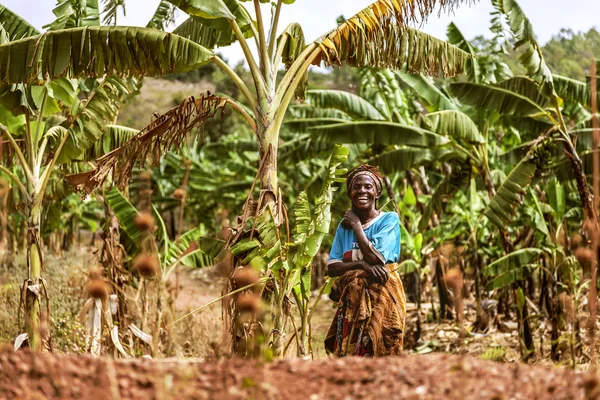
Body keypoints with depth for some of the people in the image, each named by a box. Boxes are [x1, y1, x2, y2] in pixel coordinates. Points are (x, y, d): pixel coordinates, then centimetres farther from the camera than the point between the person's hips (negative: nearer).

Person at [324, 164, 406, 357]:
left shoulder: (389, 219, -2)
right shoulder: (344, 225, 11)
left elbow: (376, 257, -17)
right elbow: (331, 267, 3)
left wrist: (356, 224, -6)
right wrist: (362, 264, -15)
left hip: (382, 297, -4)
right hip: (352, 299, 4)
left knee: (379, 354, -10)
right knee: (348, 354, -2)